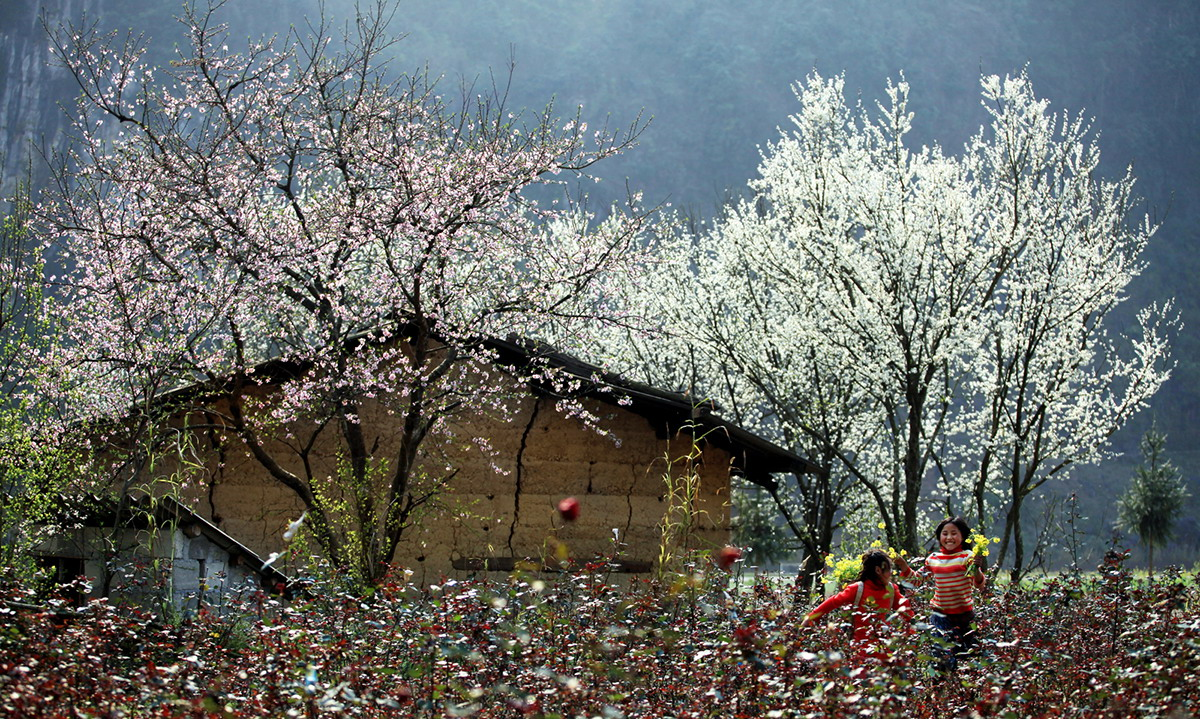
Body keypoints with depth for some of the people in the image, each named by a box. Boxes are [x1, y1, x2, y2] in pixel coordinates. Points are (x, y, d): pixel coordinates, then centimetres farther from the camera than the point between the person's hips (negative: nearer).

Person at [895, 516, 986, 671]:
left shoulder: (967, 556, -4)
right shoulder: (933, 559, 6)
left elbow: (979, 583, -12)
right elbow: (918, 578, 22)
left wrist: (976, 570, -31)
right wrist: (905, 568, 7)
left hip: (964, 614, -2)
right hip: (940, 614, 2)